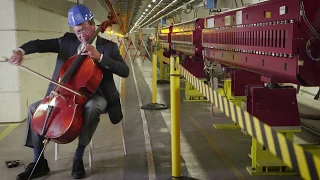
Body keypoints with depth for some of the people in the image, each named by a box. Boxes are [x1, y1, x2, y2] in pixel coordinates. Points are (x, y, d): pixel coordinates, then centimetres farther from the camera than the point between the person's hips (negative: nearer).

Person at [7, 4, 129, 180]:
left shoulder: (108, 46, -3)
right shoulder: (67, 40, 6)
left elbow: (124, 71, -15)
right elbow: (41, 44, -3)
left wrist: (100, 57, -25)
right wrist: (21, 50, -24)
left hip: (93, 95, -4)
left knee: (92, 107, -39)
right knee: (34, 108, -10)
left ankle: (78, 157, -21)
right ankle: (39, 162, -2)